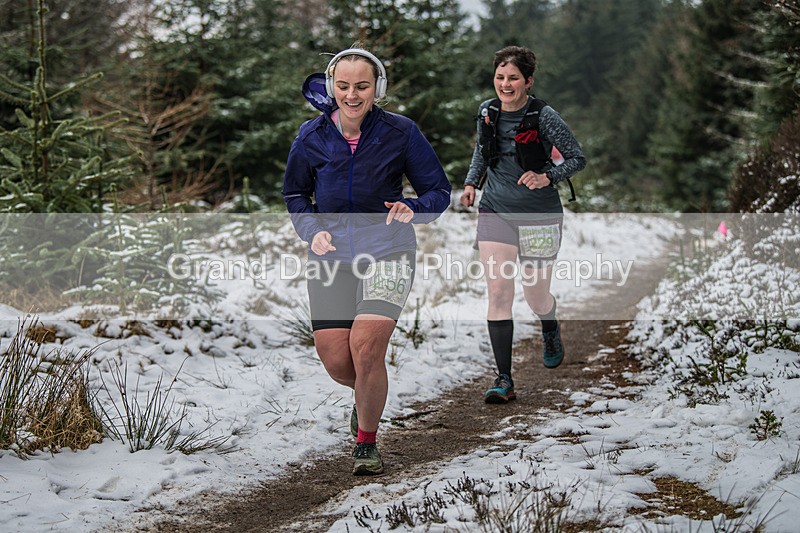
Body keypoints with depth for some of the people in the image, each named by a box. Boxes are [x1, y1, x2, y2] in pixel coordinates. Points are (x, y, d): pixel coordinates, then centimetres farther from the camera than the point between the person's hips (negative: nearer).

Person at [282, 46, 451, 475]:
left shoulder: (400, 133, -7)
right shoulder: (311, 137, -1)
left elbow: (439, 192, 1)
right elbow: (295, 194, 15)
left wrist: (413, 209, -21)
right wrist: (311, 229, -4)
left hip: (387, 252, -2)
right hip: (331, 255, 3)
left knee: (366, 346, -19)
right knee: (336, 362, -3)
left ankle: (366, 441, 4)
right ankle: (368, 395, 36)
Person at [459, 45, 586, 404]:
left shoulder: (544, 117, -13)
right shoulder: (487, 112, 1)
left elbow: (577, 158, -7)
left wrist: (547, 176, -23)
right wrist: (471, 182, 4)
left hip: (539, 214, -3)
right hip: (495, 212, 3)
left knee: (536, 297, 7)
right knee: (498, 291, -10)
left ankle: (551, 331, 47)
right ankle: (504, 381, -8)